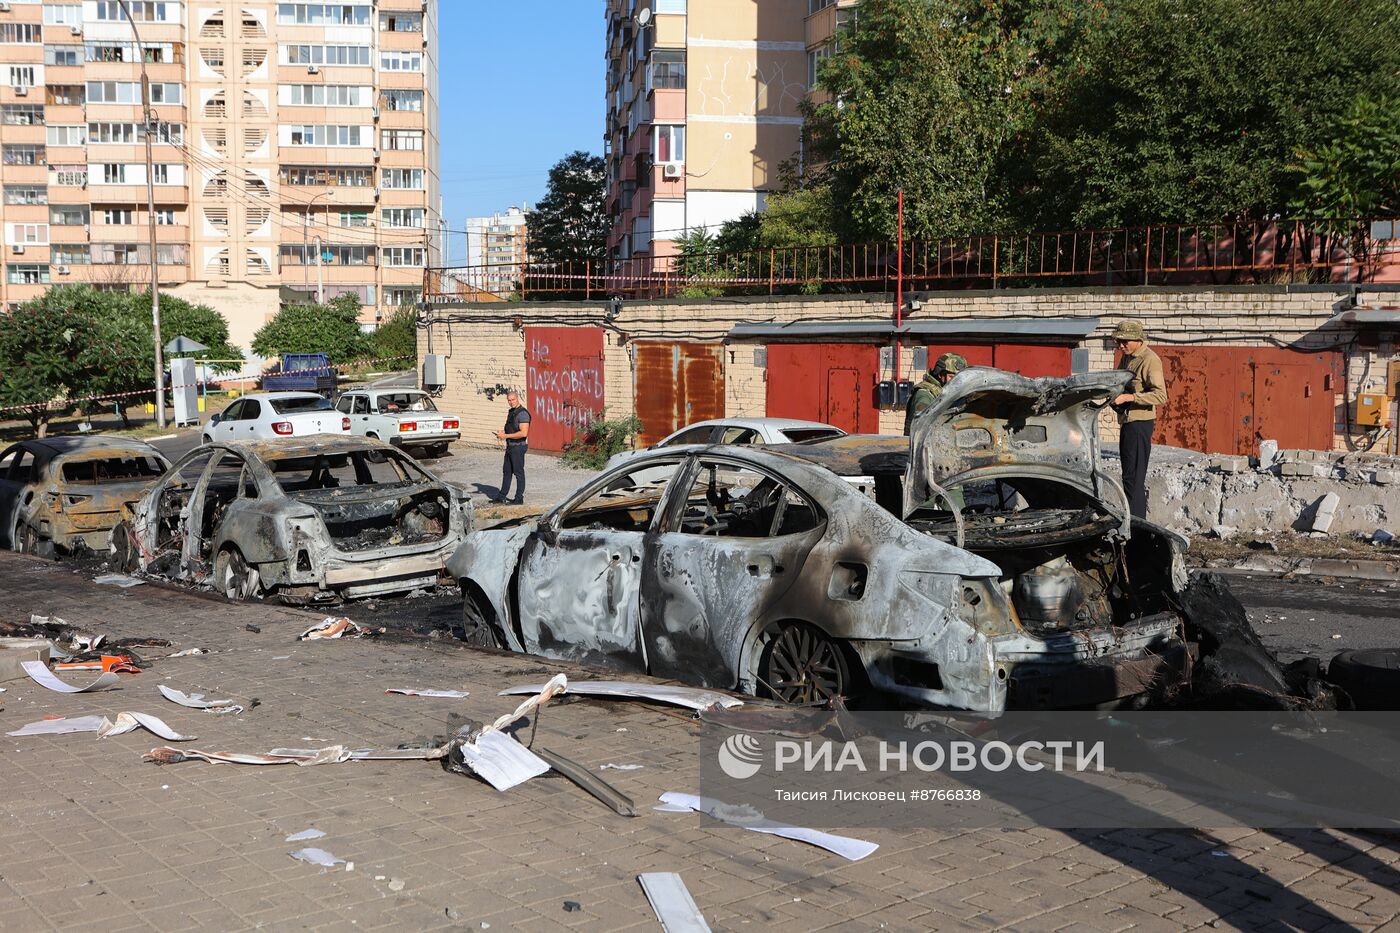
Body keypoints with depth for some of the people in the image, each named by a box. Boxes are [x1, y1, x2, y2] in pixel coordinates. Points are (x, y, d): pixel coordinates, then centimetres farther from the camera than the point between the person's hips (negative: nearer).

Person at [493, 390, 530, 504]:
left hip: (518, 447, -9)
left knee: (518, 473, -1)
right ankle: (502, 496, 20)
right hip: (510, 446, 9)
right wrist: (502, 434, 3)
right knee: (506, 471, 13)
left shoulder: (523, 413, -17)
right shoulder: (511, 412, 13)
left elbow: (523, 433, -24)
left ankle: (519, 498, 5)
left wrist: (506, 436, -19)